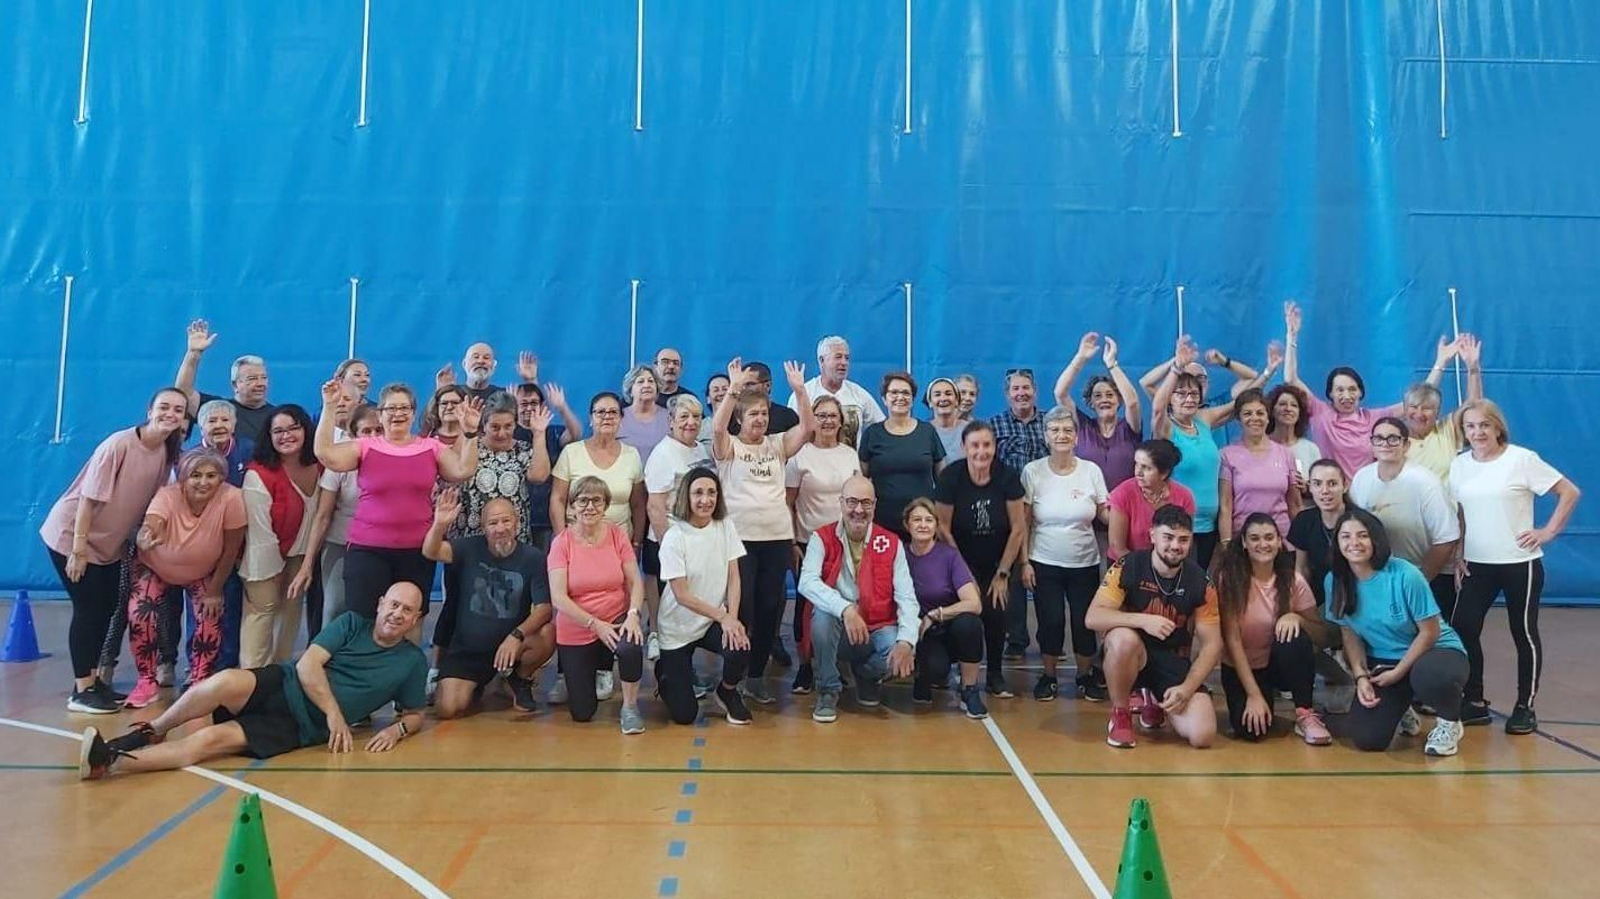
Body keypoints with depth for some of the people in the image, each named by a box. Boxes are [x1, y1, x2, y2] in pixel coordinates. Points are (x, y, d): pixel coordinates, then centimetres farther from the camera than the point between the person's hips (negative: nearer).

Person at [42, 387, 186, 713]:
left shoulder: (168, 452, -5)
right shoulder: (119, 444, -25)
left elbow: (153, 500, 6)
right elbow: (89, 498, -24)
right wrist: (78, 550, -23)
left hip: (109, 542, 7)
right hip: (71, 535, -7)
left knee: (107, 607, 10)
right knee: (89, 608, -6)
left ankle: (93, 680, 23)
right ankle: (81, 690, 2)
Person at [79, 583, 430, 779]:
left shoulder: (413, 661, 8)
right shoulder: (351, 624, 6)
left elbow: (415, 714, 16)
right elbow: (307, 665, -4)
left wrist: (397, 729, -8)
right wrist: (334, 713, -15)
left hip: (302, 727, -1)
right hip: (281, 686, 1)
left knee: (209, 740, -24)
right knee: (226, 682, -33)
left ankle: (110, 761, -27)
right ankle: (152, 731, -10)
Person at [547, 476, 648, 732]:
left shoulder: (618, 536, -5)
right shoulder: (562, 542, -11)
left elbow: (635, 582, -6)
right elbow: (558, 598, -16)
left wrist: (633, 613, -25)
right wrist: (595, 624, -23)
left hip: (617, 621, 0)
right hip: (575, 634, 0)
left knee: (631, 647, -37)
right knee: (582, 714, 4)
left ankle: (630, 707, -10)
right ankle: (587, 675, 40)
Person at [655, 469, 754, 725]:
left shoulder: (725, 526, -5)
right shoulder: (674, 538, -18)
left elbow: (733, 577, -4)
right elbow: (682, 595, -18)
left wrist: (732, 617, -18)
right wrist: (723, 616, -22)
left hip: (714, 621, 3)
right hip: (678, 627, -3)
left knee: (741, 649, -31)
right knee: (684, 714, -3)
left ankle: (727, 692, 5)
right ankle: (667, 670, 33)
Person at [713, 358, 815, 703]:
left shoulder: (777, 445, 12)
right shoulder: (729, 447, 2)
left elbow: (808, 426, 1)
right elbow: (717, 427, -19)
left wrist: (799, 389, -10)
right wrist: (734, 388, -24)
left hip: (778, 537, 4)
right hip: (739, 537, -4)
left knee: (770, 607, 6)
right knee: (740, 607, -4)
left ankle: (757, 675, 18)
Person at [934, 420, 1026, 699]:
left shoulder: (1008, 476, -15)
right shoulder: (951, 476, -17)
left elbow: (1018, 528, -8)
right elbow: (943, 528, -11)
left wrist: (1003, 574, -5)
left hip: (997, 560, 1)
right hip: (962, 559, -1)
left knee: (995, 612, -13)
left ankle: (995, 675, 6)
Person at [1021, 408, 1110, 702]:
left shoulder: (1091, 470, -1)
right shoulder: (1032, 471, -5)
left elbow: (1104, 514, 4)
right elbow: (1023, 523, -2)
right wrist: (1025, 562, -5)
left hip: (1084, 563, 1)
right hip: (1044, 564, -1)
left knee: (1084, 622, 3)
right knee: (1051, 621, -3)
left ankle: (1086, 675, 25)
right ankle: (1048, 676, 19)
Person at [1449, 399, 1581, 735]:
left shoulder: (1522, 459, -9)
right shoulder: (1459, 464, 5)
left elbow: (1570, 492, -6)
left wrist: (1548, 532, -10)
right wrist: (1457, 555, 5)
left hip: (1519, 563, -4)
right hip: (1476, 565, 4)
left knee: (1524, 633, 5)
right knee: (1462, 629, -3)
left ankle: (1525, 707, 17)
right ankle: (1474, 701, 12)